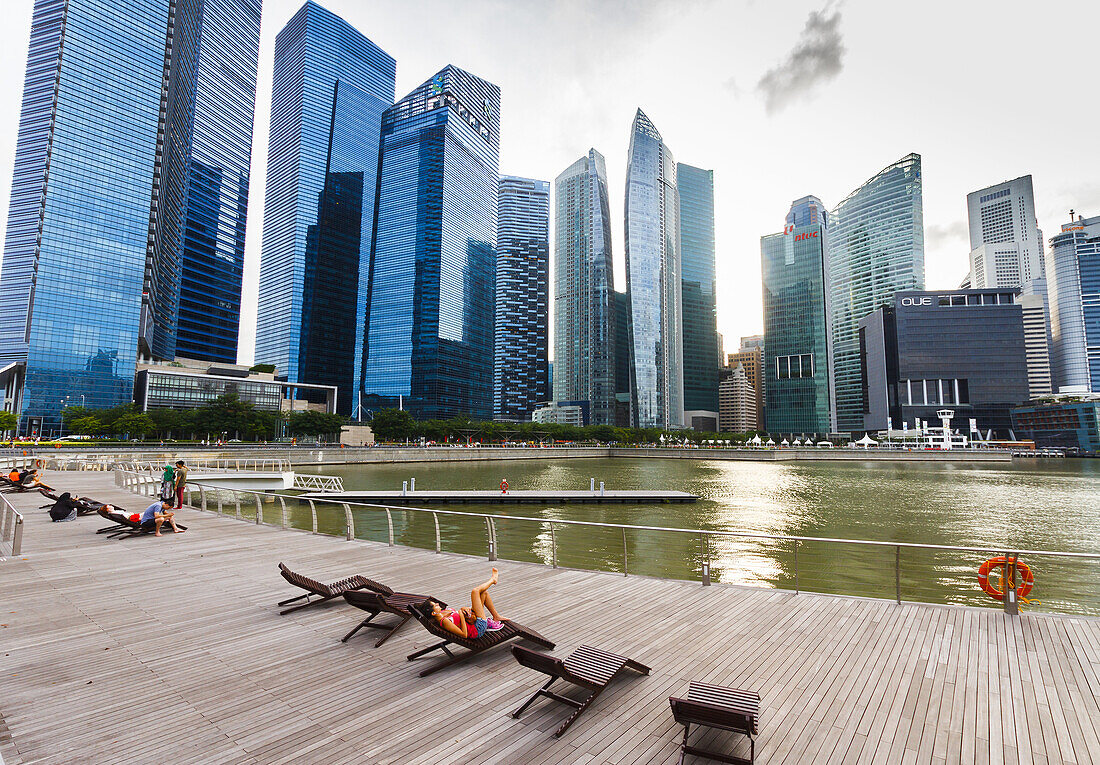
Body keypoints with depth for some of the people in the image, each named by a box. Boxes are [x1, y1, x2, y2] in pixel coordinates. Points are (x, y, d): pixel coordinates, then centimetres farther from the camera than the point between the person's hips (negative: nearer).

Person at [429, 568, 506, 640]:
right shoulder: (444, 621, -29)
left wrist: (463, 609, -10)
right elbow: (464, 634, -29)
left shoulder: (442, 612, -1)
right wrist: (461, 615, -24)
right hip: (478, 629, -9)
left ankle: (496, 616, 24)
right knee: (475, 591, -11)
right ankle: (492, 580, 22)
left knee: (484, 592, 11)